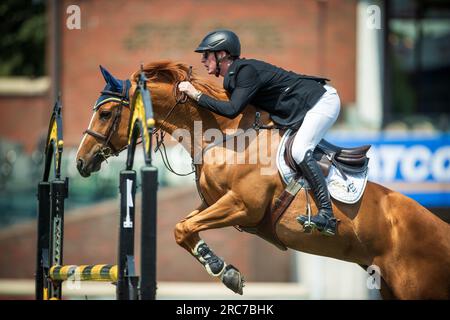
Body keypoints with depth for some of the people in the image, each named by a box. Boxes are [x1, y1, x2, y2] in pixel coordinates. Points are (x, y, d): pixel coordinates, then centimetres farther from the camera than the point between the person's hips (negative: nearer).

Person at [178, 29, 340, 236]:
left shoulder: (247, 71, -22)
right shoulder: (233, 77, 8)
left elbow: (232, 110, -31)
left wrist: (196, 95, -25)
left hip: (322, 101, -11)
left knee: (299, 151, -24)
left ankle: (327, 216, -29)